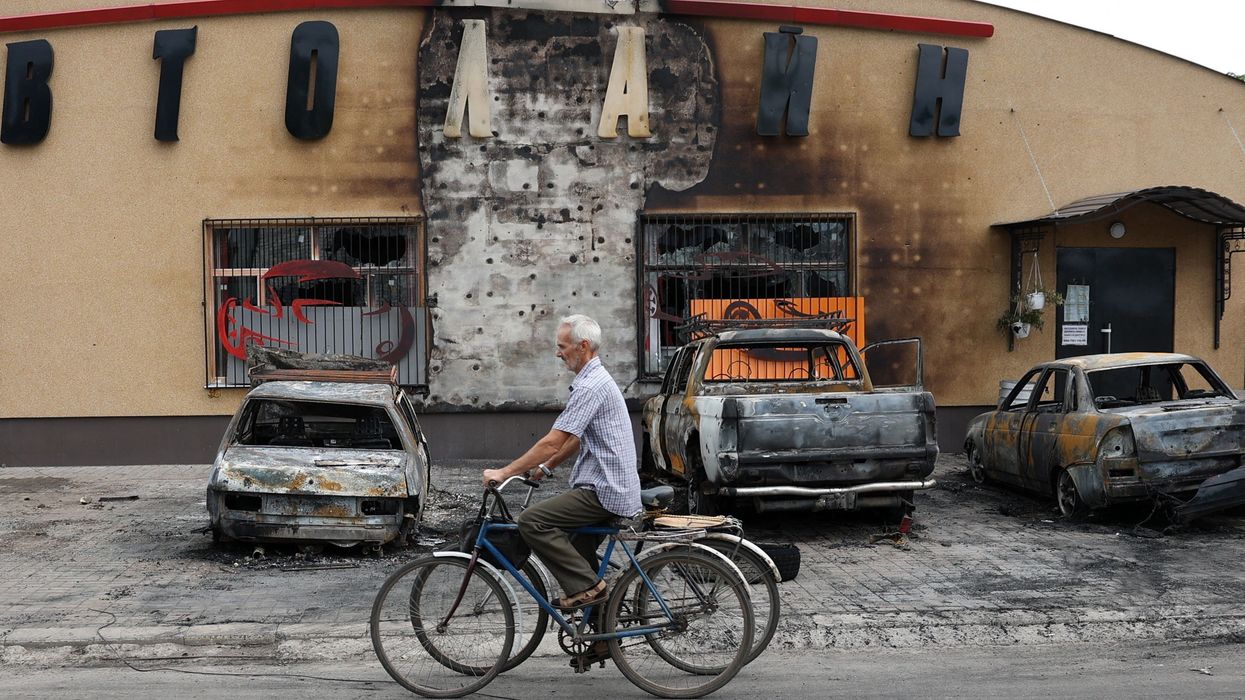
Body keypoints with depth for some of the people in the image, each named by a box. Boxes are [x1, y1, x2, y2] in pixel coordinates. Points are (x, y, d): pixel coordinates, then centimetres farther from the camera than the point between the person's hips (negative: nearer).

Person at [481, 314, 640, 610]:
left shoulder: (590, 386, -17)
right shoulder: (597, 379, 17)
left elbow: (552, 442, -21)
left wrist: (504, 472, -16)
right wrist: (546, 466, 21)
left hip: (604, 492, -11)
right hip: (613, 488, 11)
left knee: (531, 521, -17)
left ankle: (586, 586, -12)